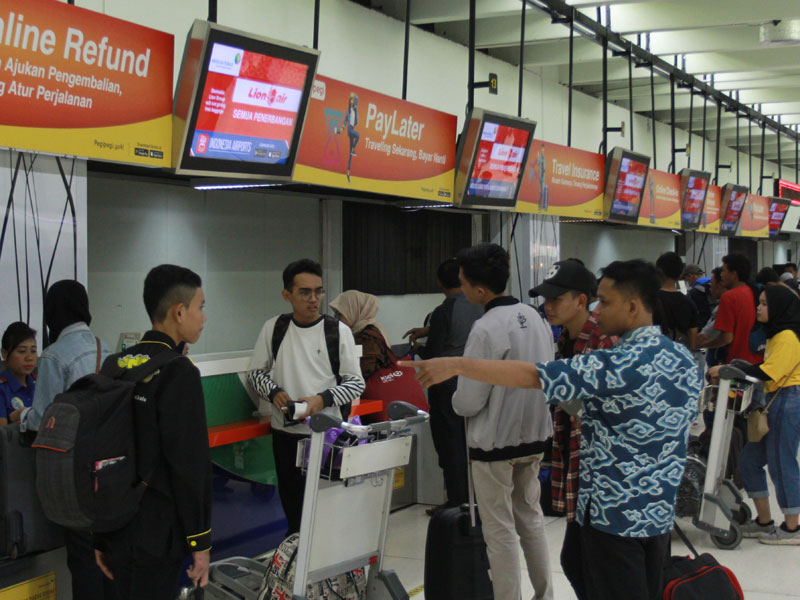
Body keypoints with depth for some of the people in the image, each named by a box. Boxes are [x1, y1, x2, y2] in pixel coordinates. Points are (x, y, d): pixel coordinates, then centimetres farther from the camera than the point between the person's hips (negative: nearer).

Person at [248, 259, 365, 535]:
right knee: (292, 503, 12)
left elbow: (356, 383, -1)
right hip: (286, 432, 2)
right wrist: (275, 393, -8)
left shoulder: (339, 330, -3)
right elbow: (256, 372, 12)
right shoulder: (274, 328, 3)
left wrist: (322, 399, -16)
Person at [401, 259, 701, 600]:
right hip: (661, 512, 8)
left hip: (615, 516, -8)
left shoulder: (623, 364, -22)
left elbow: (533, 376, -27)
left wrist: (455, 365, -24)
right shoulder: (684, 358, 3)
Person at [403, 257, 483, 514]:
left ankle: (456, 499, 7)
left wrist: (418, 348, 10)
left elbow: (432, 353, -11)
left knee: (449, 443, 2)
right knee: (469, 442, 14)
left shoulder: (443, 311, -17)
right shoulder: (477, 307, 2)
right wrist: (429, 330, 27)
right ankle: (472, 495, 21)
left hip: (447, 384, -6)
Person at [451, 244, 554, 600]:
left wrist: (455, 401, 2)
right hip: (535, 434, 7)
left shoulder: (485, 329, -23)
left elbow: (468, 403, -19)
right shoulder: (535, 317, 0)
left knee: (500, 531, 5)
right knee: (531, 518, 21)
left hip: (495, 442, -7)